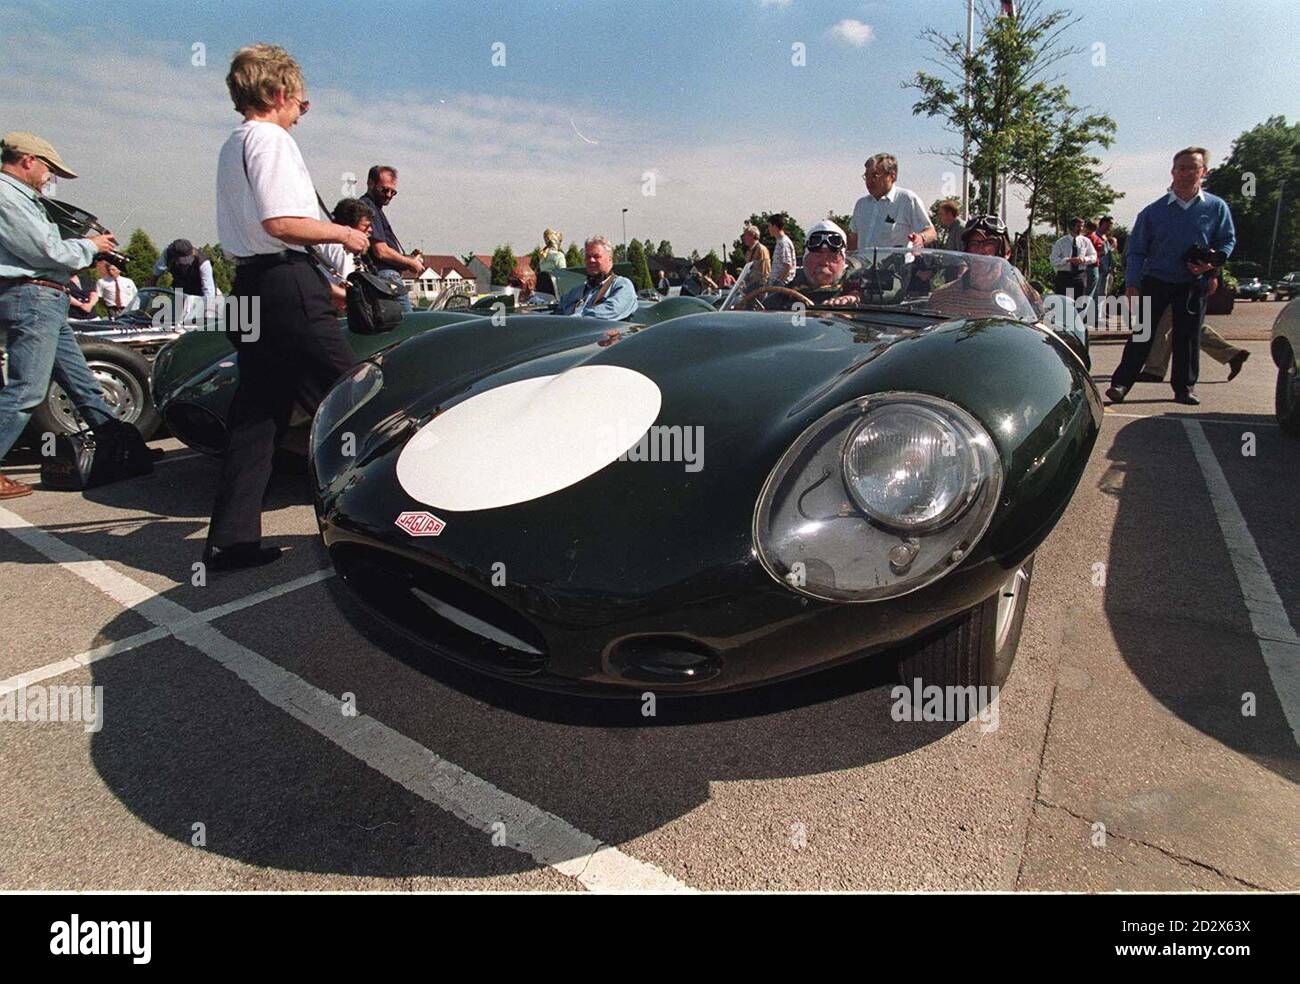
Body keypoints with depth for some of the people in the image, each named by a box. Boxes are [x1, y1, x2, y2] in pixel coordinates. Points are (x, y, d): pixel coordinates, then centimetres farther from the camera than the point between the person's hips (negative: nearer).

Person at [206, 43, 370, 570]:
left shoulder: (233, 145, 23)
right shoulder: (271, 139, -8)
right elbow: (280, 223, -19)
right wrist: (342, 234, -6)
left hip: (251, 286, 10)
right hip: (288, 284, -10)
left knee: (257, 415, 8)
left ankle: (230, 539, 9)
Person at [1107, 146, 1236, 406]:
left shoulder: (1217, 207, 2)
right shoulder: (1154, 211, -1)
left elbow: (1228, 240, 9)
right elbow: (1136, 250, 0)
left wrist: (1212, 262, -12)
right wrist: (1131, 284, -8)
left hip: (1194, 285, 1)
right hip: (1155, 281, -1)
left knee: (1188, 336, 6)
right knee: (1142, 335, -5)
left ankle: (1184, 388, 16)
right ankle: (1120, 384, -4)